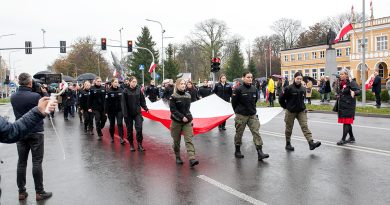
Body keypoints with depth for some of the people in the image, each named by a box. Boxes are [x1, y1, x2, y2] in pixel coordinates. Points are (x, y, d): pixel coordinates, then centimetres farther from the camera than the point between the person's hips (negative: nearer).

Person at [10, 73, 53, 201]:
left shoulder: (13, 97, -1)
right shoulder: (35, 96, -19)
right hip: (36, 133, -5)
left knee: (21, 162, 11)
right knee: (37, 162, 2)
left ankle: (21, 192, 19)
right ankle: (39, 192, 9)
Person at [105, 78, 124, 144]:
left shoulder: (121, 90, -1)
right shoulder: (109, 91, -7)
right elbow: (106, 102, -8)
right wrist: (106, 111, -11)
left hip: (119, 110, 1)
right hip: (111, 111, -1)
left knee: (120, 124, -8)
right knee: (112, 124, 12)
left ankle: (121, 138, -11)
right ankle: (112, 137, 28)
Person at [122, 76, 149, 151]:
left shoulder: (139, 90, -1)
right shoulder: (126, 91, -8)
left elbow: (142, 100, 5)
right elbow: (123, 103, -9)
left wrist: (145, 108, -8)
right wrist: (125, 114, -13)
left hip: (137, 113, 1)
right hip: (129, 113, -1)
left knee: (139, 128, -7)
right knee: (129, 129, 9)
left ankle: (139, 144, 3)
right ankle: (131, 145, 23)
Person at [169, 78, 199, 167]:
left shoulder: (188, 96, 7)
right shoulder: (173, 97, -6)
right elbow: (173, 110, -12)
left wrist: (189, 117, 8)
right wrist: (182, 117, -19)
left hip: (187, 121, 3)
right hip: (176, 121, -2)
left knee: (189, 140, -9)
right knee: (176, 141, 9)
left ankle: (192, 159, -17)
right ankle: (177, 157, 28)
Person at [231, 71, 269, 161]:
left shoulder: (254, 89, 3)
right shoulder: (239, 89, -11)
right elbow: (233, 102, -4)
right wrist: (238, 111, 7)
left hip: (252, 115, 4)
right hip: (241, 116, -4)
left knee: (256, 132, -5)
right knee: (239, 133, 8)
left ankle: (260, 153, -6)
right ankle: (237, 151, 26)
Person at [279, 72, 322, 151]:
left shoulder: (303, 89, 4)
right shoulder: (289, 88, -13)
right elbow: (281, 99, -7)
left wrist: (302, 106, 14)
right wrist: (286, 107, 2)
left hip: (301, 111, 4)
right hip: (291, 112, -4)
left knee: (305, 126, -6)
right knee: (289, 128, 8)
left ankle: (311, 143, -12)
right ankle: (288, 144, 21)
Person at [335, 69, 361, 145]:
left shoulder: (351, 83, -9)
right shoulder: (340, 83, 12)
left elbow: (358, 91, -20)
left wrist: (354, 92, -42)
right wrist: (337, 107, 18)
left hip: (348, 106, -8)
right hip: (341, 106, 8)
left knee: (346, 122, -5)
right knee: (347, 122, 13)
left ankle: (343, 139, -1)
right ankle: (352, 138, 25)